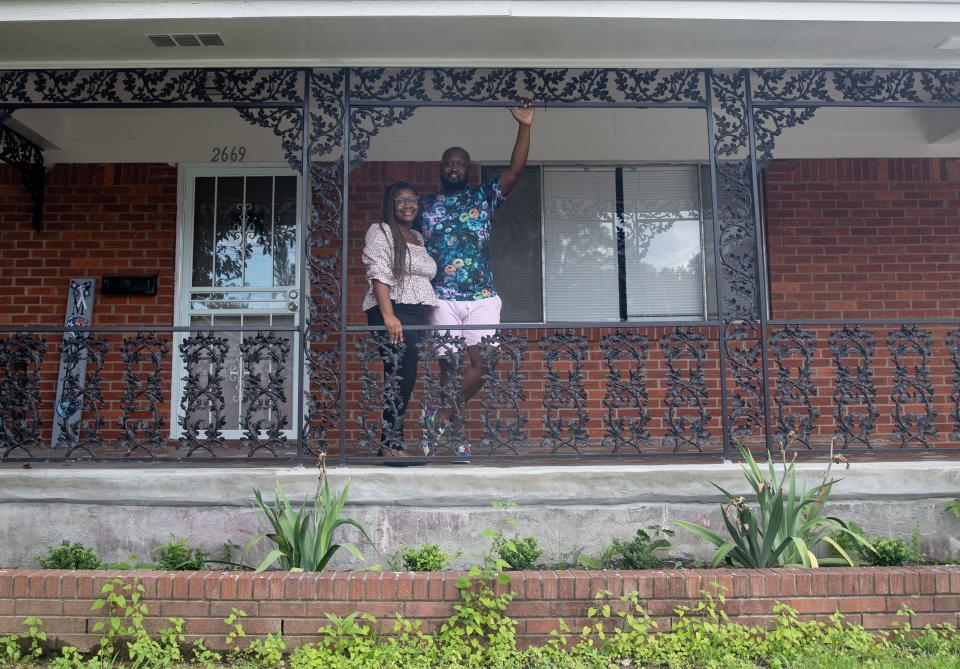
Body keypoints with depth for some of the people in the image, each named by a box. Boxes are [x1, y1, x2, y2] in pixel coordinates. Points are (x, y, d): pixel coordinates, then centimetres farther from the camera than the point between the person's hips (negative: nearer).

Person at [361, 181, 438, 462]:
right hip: (393, 312, -7)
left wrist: (428, 318, 16)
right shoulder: (380, 231, 1)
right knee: (401, 376, -15)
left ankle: (390, 444, 8)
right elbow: (379, 275, -10)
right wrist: (389, 316, -22)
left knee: (403, 379, 4)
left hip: (419, 315, 7)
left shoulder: (419, 238, 23)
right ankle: (393, 445, -11)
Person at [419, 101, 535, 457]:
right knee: (457, 367, -3)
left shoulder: (484, 196, 11)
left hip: (482, 298, 2)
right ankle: (447, 427, 15)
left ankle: (438, 417, 13)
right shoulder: (424, 204, 11)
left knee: (479, 366, -5)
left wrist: (525, 126, -13)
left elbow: (515, 171, -2)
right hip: (442, 299, -1)